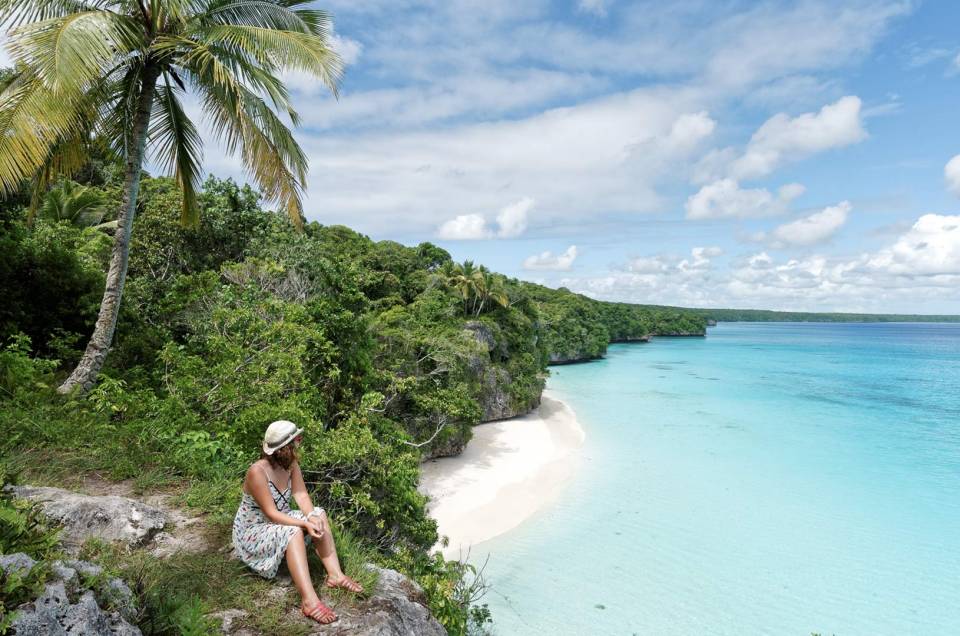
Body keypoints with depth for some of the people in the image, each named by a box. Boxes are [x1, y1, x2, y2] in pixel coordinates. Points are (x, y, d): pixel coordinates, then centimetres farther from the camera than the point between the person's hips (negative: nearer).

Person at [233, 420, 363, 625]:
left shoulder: (291, 464, -6)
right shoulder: (257, 471, -30)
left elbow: (301, 495, -11)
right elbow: (271, 514, -30)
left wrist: (312, 517, -29)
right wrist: (305, 524, -35)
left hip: (279, 522, 8)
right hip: (252, 531, -8)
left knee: (319, 514, -11)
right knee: (293, 533, -34)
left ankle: (335, 574, -13)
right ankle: (309, 601, -40)